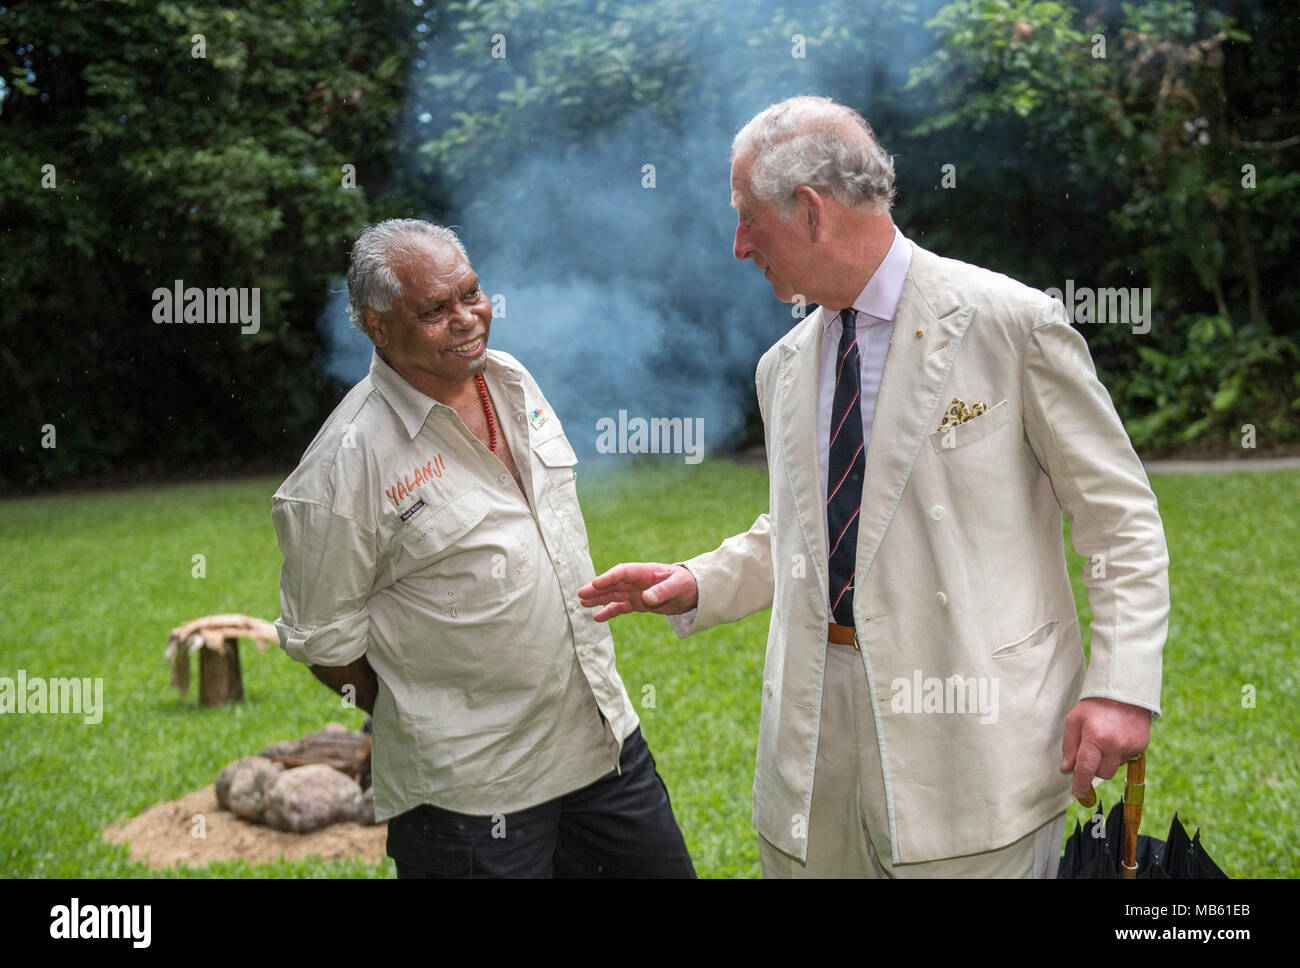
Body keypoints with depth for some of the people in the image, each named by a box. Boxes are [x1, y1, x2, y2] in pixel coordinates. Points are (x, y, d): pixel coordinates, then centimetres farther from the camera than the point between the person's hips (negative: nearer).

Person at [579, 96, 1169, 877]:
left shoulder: (1013, 323, -8)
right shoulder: (784, 366, 12)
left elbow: (1123, 518, -5)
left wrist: (1122, 686, -14)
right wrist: (697, 585, 6)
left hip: (973, 728, -5)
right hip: (815, 733, 6)